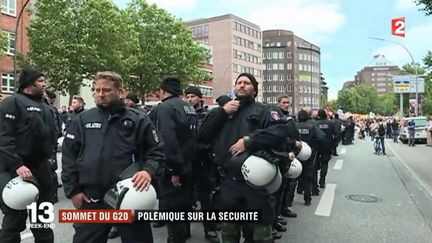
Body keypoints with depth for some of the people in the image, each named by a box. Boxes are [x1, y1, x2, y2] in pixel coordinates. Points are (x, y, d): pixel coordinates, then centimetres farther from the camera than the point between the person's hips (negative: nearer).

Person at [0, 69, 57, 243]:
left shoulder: (45, 107, 15)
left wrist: (48, 157, 14)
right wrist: (17, 165, -27)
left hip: (42, 167, 8)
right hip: (18, 169, -7)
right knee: (15, 219, 3)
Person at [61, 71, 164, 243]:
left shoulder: (138, 120, 1)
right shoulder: (82, 120, 6)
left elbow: (156, 151, 2)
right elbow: (68, 156, 7)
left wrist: (148, 170, -17)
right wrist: (72, 190, 1)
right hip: (91, 200, 2)